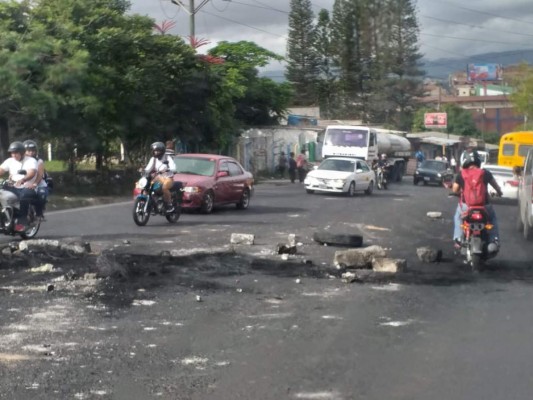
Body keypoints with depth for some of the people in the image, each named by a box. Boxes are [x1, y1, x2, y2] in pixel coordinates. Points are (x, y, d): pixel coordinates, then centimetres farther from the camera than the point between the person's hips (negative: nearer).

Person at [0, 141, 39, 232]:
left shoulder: (31, 161, -3)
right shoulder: (9, 161, 14)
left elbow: (31, 173, -21)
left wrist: (22, 180, -42)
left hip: (27, 188, -5)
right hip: (13, 188, 5)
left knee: (24, 196, -38)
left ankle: (21, 222, -34)